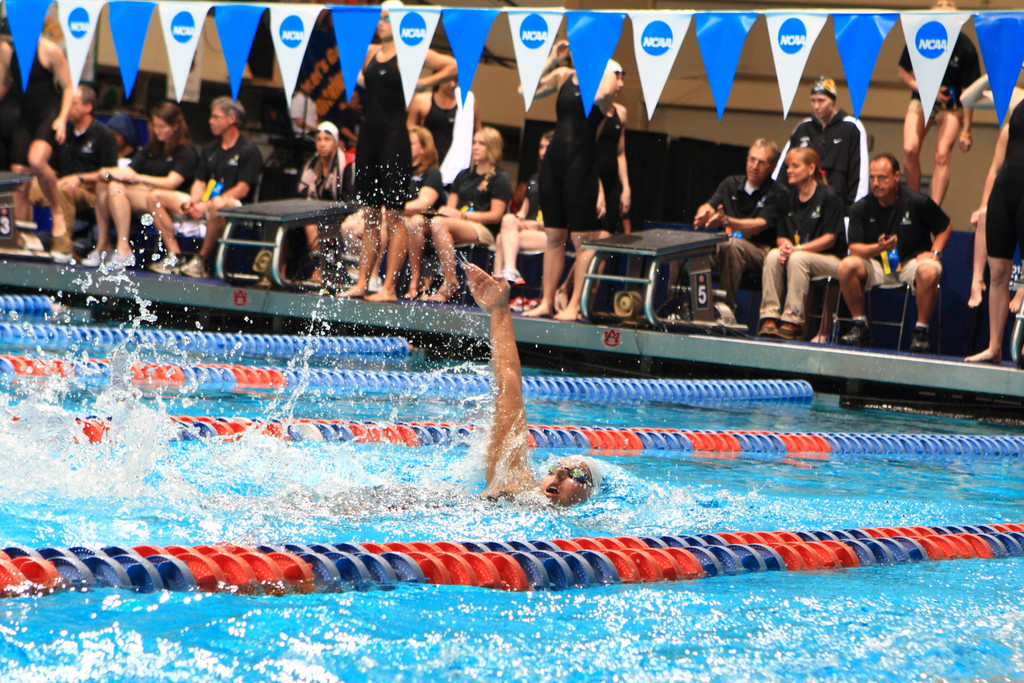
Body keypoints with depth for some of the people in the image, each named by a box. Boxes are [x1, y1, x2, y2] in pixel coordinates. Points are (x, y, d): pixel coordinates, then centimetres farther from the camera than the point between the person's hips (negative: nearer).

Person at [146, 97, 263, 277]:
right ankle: (174, 255, -16)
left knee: (219, 206, -44)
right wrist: (193, 201, -7)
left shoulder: (248, 151, -3)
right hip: (202, 204, 8)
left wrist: (208, 204, -20)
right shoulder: (209, 149, 22)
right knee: (155, 198, -4)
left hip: (232, 205, -8)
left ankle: (202, 259, -28)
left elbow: (242, 189, -12)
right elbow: (199, 182, 17)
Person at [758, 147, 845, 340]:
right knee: (773, 256, -25)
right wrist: (784, 244, -15)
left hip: (828, 259, -5)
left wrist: (798, 248, -21)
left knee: (797, 259, -35)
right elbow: (781, 235, 11)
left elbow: (830, 238, -13)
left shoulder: (829, 197, -7)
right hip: (796, 250, 5)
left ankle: (792, 322, -34)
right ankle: (769, 318, -28)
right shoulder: (789, 198, 12)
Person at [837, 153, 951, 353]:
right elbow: (854, 248, -6)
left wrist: (935, 252, -7)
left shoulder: (918, 202, -7)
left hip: (912, 261, -2)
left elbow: (946, 226, 7)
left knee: (928, 272, -37)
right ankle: (860, 326, -11)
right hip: (877, 264, 2)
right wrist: (878, 247, -25)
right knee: (847, 266, -25)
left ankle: (921, 331, -20)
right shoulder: (861, 208, -2)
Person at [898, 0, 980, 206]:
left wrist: (966, 131, -14)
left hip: (950, 106, -2)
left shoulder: (965, 48, -20)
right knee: (910, 149, -15)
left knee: (942, 156, -15)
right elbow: (904, 73, -1)